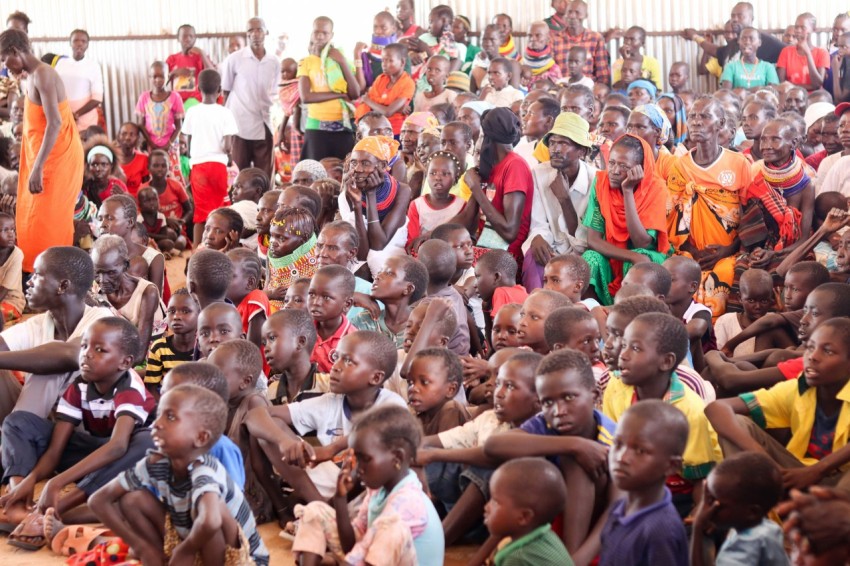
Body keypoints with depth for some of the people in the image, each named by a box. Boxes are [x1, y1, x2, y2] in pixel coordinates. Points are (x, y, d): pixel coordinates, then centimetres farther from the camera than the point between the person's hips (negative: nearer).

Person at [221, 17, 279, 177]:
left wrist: (267, 114, 10)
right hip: (239, 126, -3)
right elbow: (226, 92, 4)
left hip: (263, 127, 3)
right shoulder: (234, 59, -3)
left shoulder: (274, 62, 5)